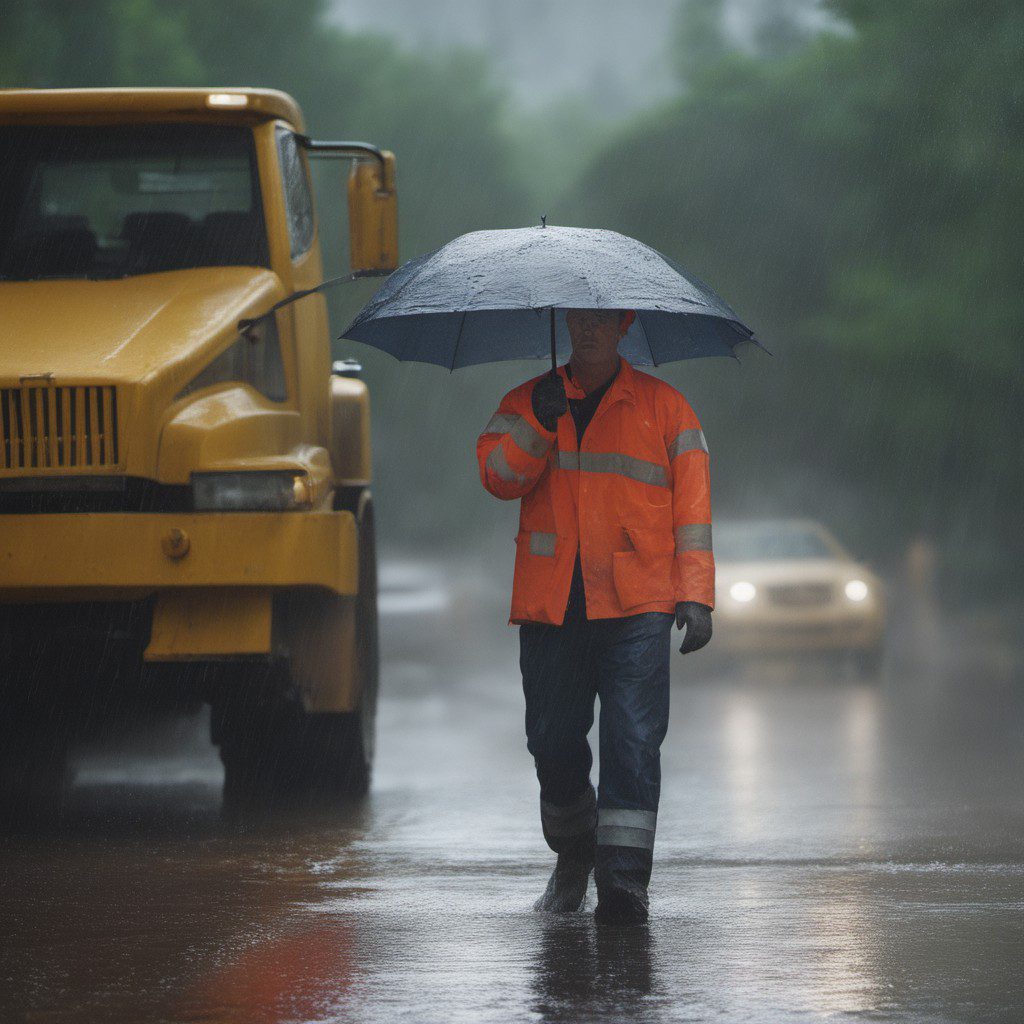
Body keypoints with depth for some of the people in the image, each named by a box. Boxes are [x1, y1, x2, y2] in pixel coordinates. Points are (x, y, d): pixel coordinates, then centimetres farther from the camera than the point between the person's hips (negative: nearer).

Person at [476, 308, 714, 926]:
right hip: (550, 603, 2)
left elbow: (692, 502, 6)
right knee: (553, 741, 4)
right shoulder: (528, 404, 15)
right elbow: (500, 475, -1)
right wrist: (539, 423, -16)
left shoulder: (663, 407, 10)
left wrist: (695, 595, -2)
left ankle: (625, 878, -11)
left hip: (635, 605, -2)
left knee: (633, 738, -12)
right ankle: (573, 853, 29)